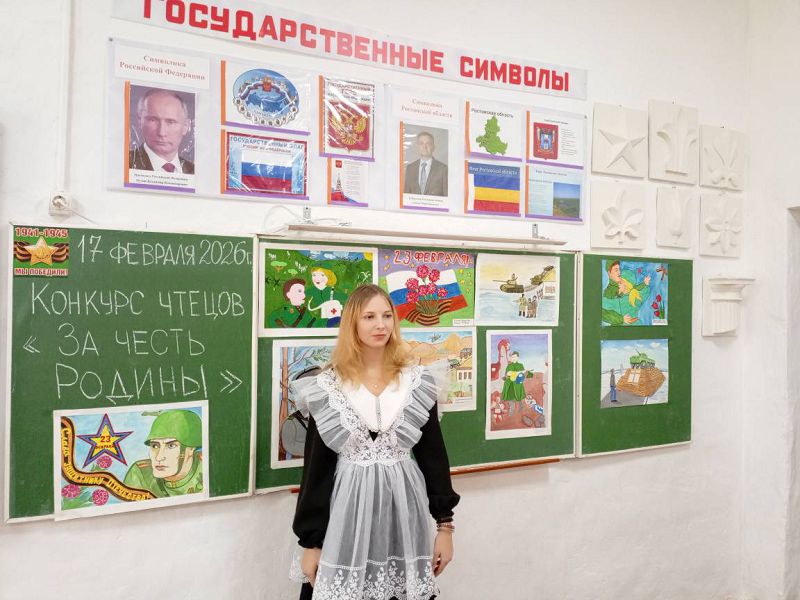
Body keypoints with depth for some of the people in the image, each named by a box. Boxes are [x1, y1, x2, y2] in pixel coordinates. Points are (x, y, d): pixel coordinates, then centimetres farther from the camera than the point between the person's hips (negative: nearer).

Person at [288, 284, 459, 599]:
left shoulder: (417, 381, -1)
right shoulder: (327, 387, -5)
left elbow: (434, 454, 3)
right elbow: (316, 467, -1)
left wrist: (445, 524, 2)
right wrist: (311, 541, 0)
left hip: (403, 510, 1)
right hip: (347, 513, -1)